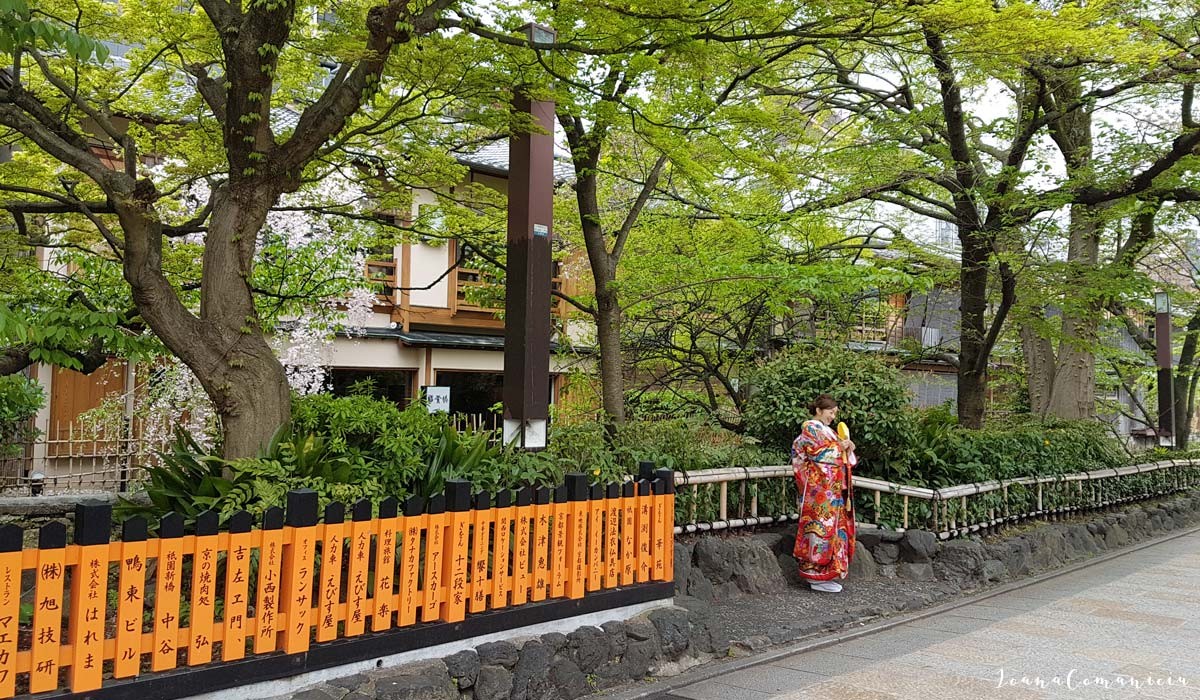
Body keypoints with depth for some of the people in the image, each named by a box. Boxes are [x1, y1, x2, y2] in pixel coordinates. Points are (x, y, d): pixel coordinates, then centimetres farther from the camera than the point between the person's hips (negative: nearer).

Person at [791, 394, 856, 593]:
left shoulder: (829, 431, 23)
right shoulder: (810, 428, -4)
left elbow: (840, 458, 23)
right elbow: (816, 451, -14)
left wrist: (848, 449, 4)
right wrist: (838, 447, -5)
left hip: (834, 489, 9)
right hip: (819, 488, -9)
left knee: (834, 526, 7)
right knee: (822, 525, -10)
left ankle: (826, 574, 11)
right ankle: (818, 577, -6)